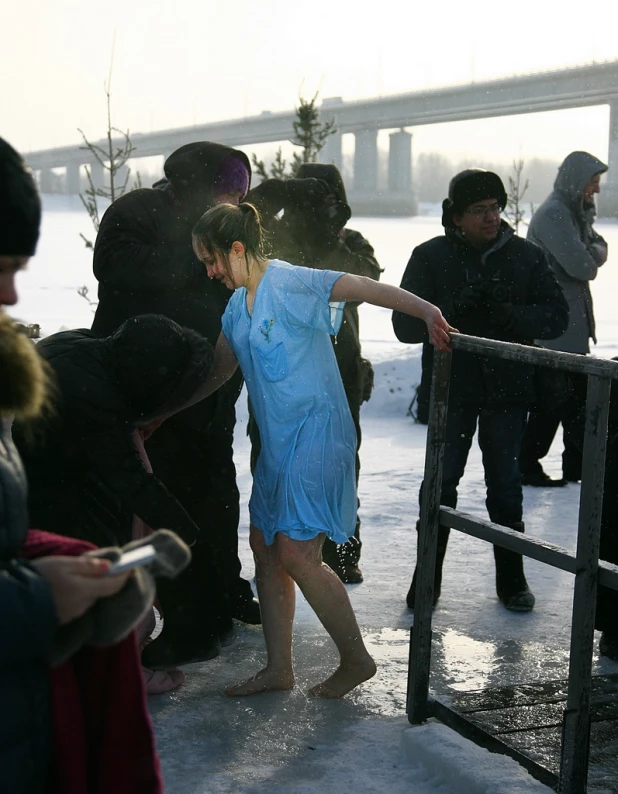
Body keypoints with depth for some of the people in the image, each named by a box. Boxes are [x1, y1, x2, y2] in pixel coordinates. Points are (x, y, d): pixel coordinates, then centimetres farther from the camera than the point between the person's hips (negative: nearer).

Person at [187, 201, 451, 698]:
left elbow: (367, 288, -24)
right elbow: (216, 374, 27)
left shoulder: (289, 283, -12)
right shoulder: (238, 307, 15)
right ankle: (279, 669, 19)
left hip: (316, 430, -9)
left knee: (295, 553, -11)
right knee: (265, 547, 9)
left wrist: (426, 310, -39)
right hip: (277, 439, 9)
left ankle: (356, 659, 6)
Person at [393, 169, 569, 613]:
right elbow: (406, 325, -8)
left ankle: (511, 577, 23)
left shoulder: (526, 256, 2)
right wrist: (456, 309, -24)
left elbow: (556, 317, -2)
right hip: (450, 389, -1)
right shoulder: (430, 257, -2)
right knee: (441, 481, 5)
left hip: (508, 389, 1)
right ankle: (428, 576, 16)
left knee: (505, 483, 10)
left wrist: (507, 314, -20)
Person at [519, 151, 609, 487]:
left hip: (573, 323, 10)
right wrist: (592, 256, 0)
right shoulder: (553, 214, -17)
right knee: (555, 396, -5)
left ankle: (577, 466, 21)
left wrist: (590, 253, -10)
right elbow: (582, 266, -21)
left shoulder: (576, 211, 15)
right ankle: (527, 465, 4)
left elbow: (600, 249, 11)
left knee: (577, 394, 13)